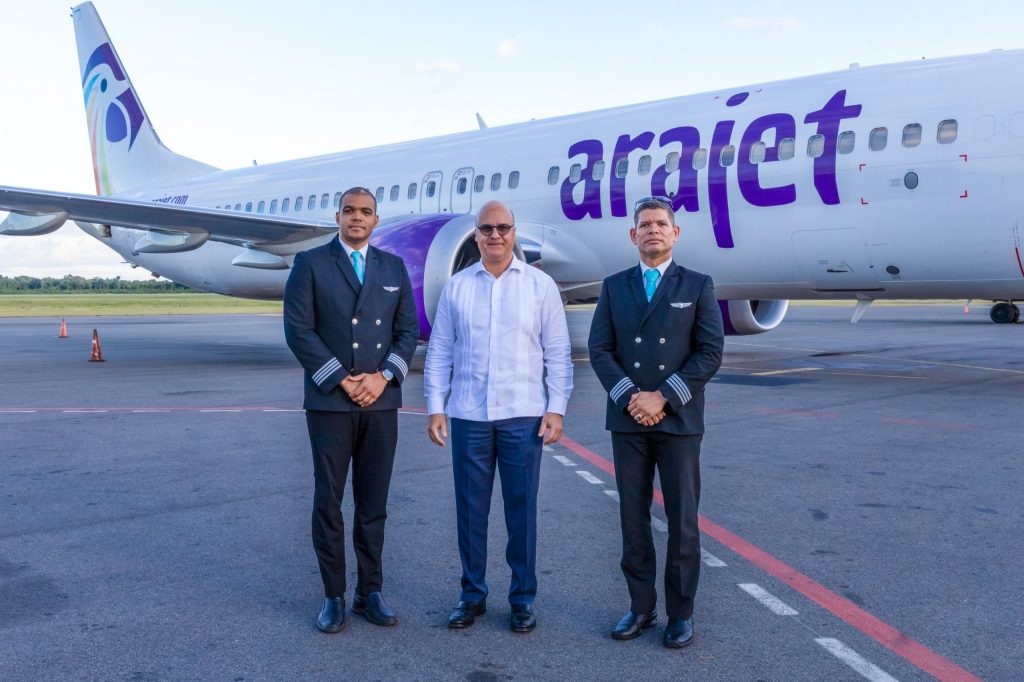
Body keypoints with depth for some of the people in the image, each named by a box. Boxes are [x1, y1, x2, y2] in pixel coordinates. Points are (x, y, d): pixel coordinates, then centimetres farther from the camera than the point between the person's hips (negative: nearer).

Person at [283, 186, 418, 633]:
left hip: (381, 402, 3)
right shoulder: (310, 264, 1)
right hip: (329, 402, -3)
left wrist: (383, 376, -9)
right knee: (328, 501, 3)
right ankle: (333, 597, 14)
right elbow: (298, 329, -7)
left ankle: (370, 592, 19)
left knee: (374, 502, 8)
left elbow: (408, 329, 7)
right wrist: (342, 380, -12)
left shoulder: (394, 268, 12)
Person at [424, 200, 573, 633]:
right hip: (468, 415, 2)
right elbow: (439, 352, 8)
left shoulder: (540, 286, 3)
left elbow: (557, 353, 2)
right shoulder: (456, 287, 7)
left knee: (522, 509, 6)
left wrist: (556, 409, -5)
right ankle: (472, 594, 23)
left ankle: (523, 598, 20)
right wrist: (434, 408, 2)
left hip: (523, 415, -1)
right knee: (470, 509, 8)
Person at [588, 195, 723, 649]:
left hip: (679, 420, -2)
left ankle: (680, 613, 15)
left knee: (683, 520, 2)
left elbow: (710, 353, -5)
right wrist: (630, 398, -13)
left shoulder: (698, 286, 3)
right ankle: (641, 607, 19)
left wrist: (662, 398, -14)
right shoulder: (614, 287, 9)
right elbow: (599, 350, 1)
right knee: (633, 517, 7)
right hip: (627, 420, 2)